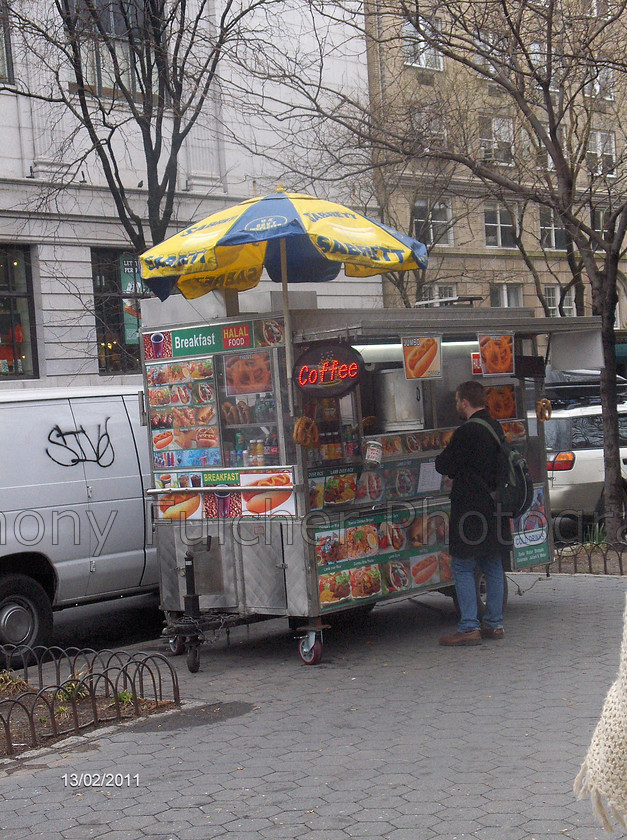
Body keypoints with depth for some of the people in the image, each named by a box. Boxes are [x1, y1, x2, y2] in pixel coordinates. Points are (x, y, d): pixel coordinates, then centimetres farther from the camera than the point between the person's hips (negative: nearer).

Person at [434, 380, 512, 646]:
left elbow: (444, 466, -11)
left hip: (471, 508, -8)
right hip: (495, 508, 8)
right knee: (492, 565, 13)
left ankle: (469, 627, -5)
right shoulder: (496, 427, 10)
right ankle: (494, 623, 18)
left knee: (463, 567, -3)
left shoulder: (466, 432, -17)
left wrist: (443, 457, 11)